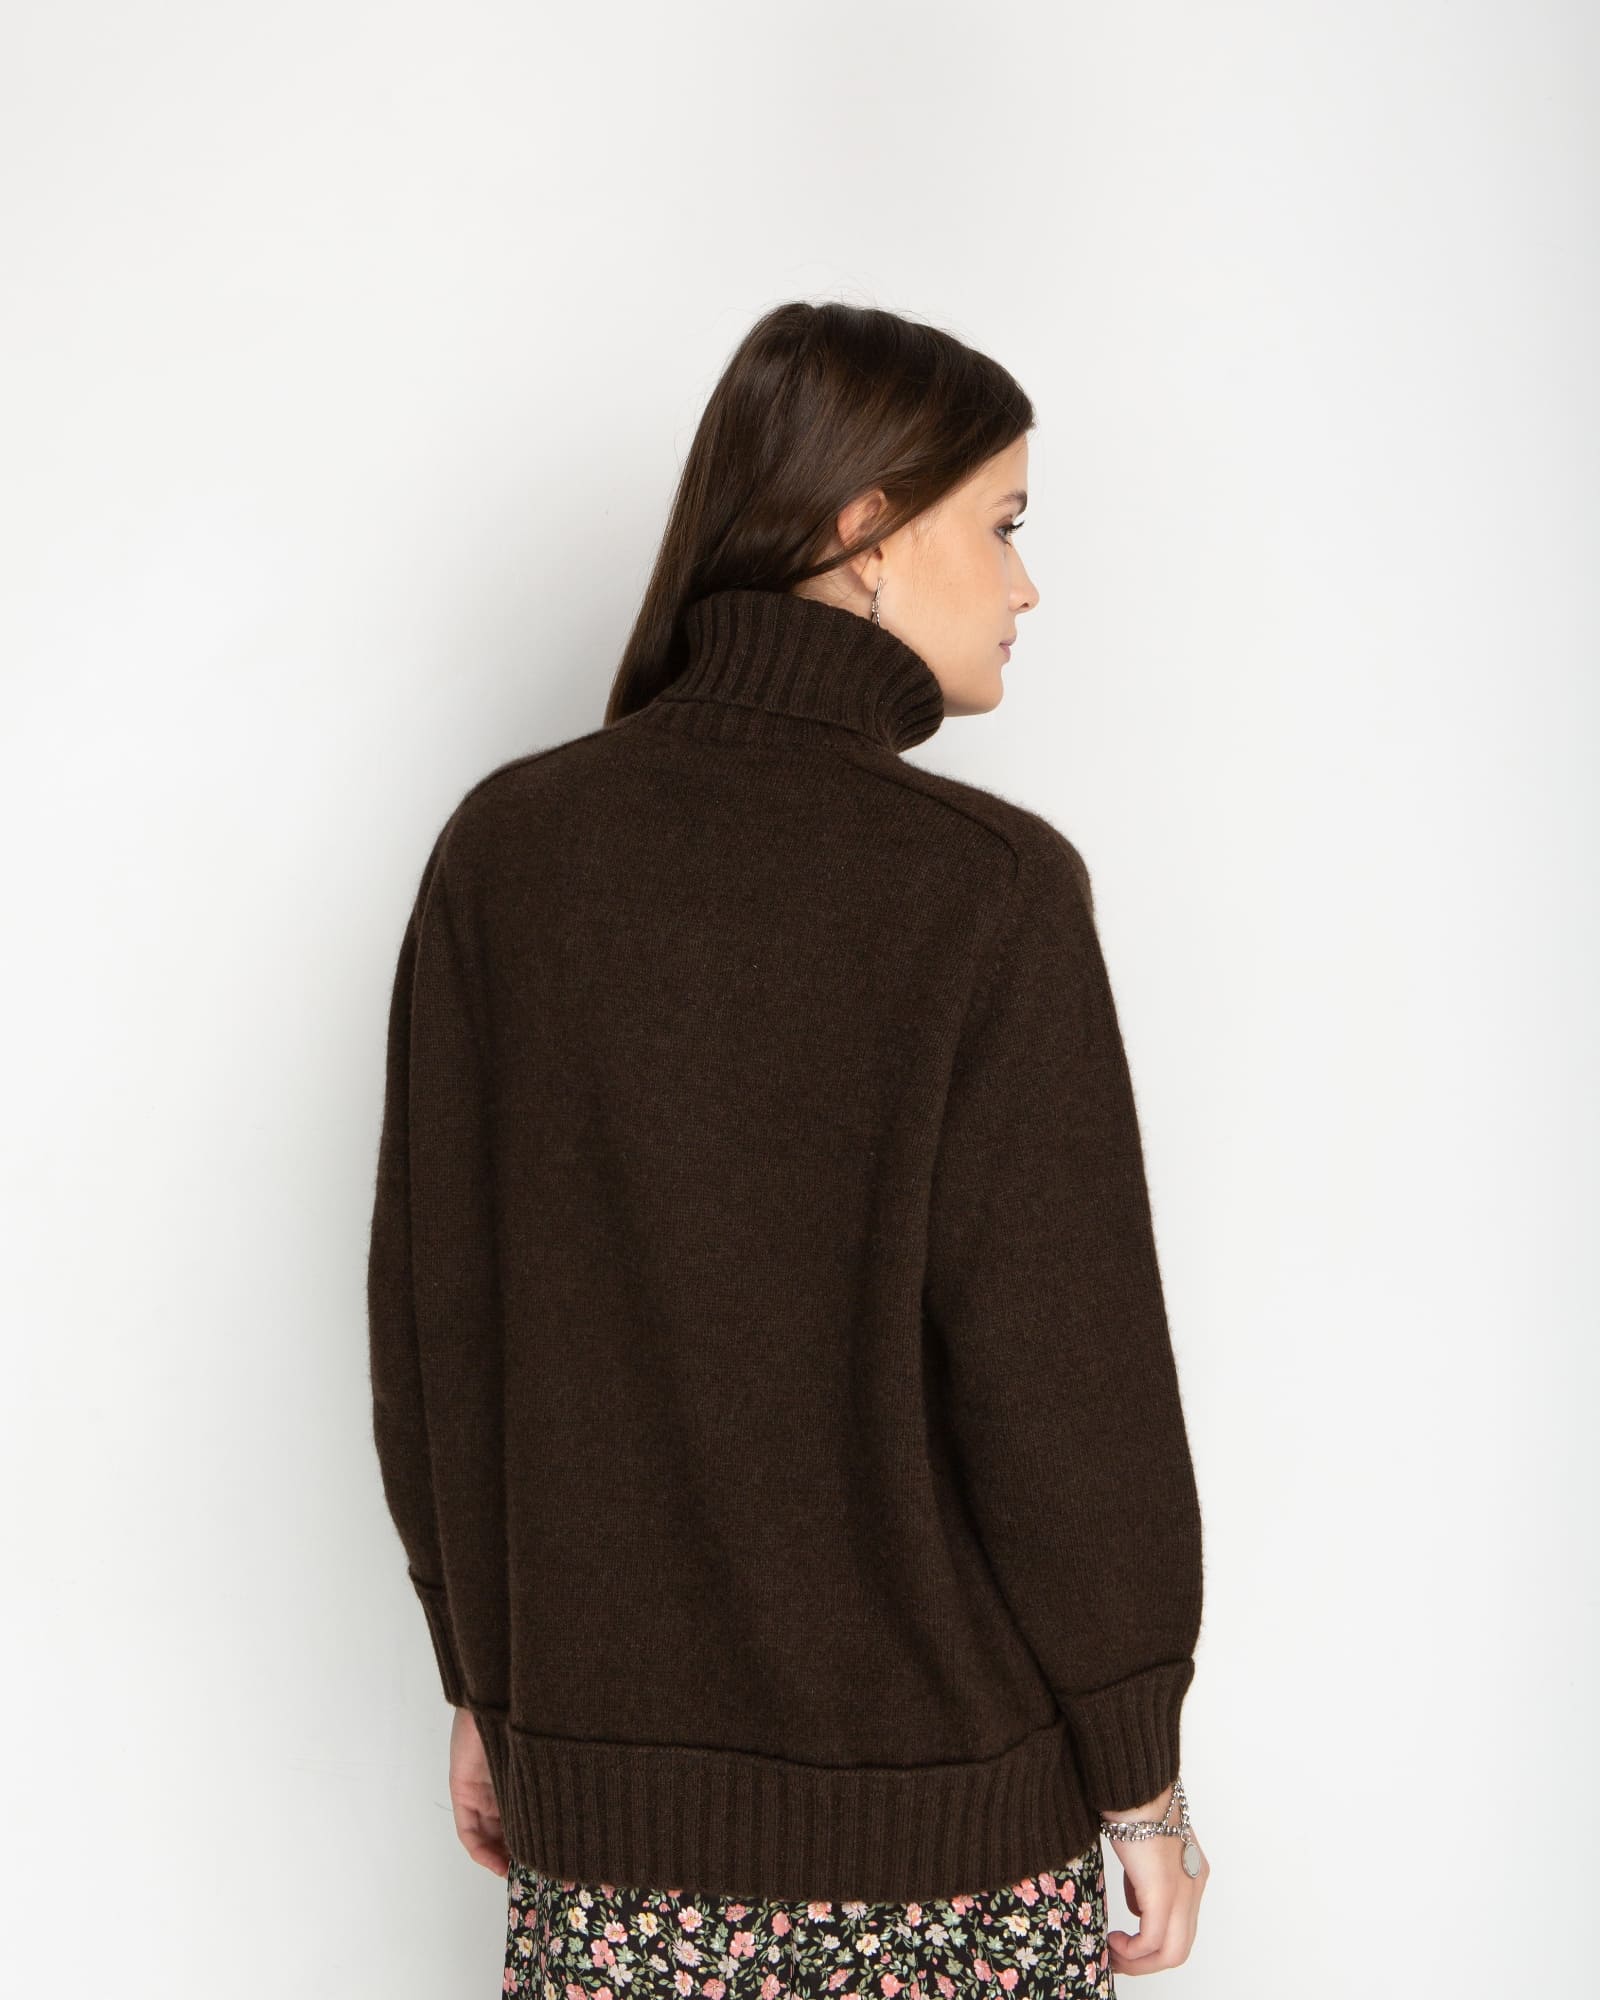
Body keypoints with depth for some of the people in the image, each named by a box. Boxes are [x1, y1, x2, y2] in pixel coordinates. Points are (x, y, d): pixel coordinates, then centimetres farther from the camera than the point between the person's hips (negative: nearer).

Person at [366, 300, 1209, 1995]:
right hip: (949, 1794, -3)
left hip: (600, 1779, 4)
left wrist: (483, 1675, 14)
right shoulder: (984, 886, -16)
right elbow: (1066, 1373, -14)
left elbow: (431, 1312, 2)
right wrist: (1139, 1775, -1)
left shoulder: (508, 845, -3)